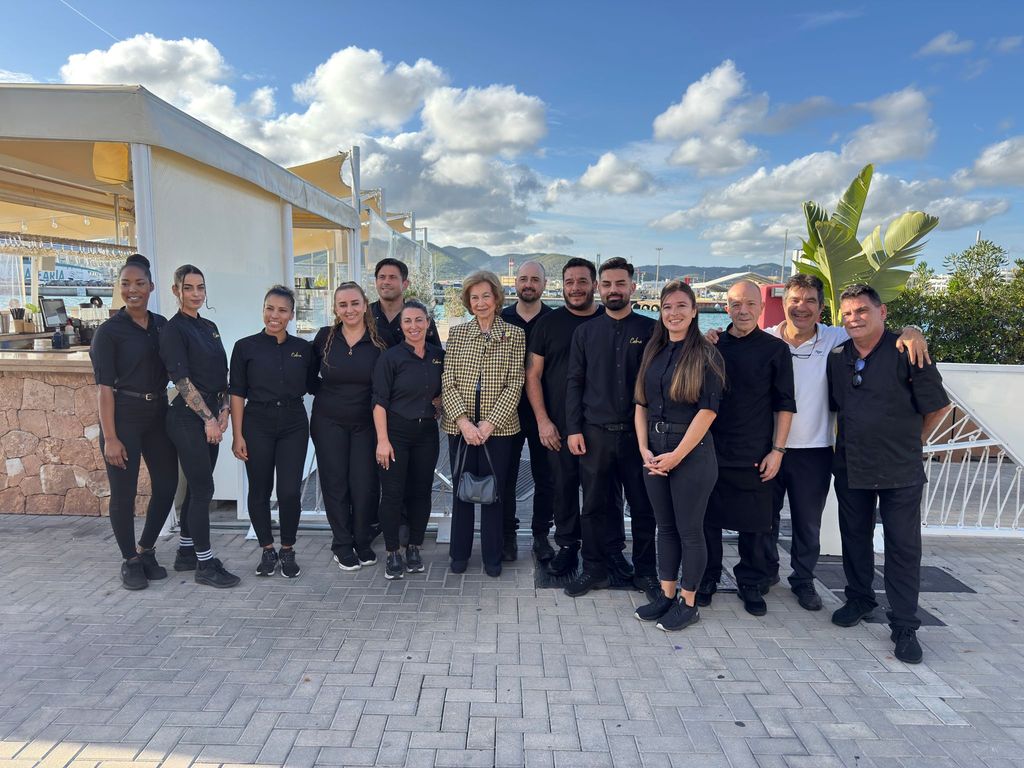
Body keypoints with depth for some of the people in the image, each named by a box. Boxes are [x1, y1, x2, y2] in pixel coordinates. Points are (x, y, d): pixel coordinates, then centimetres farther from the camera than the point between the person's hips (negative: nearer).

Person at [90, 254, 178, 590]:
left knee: (166, 485, 8)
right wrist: (110, 437, -14)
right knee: (124, 493, 2)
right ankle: (130, 561, 19)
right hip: (123, 415, -5)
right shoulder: (109, 331, -5)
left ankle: (145, 551, 27)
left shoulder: (162, 325, 8)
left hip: (158, 414, 5)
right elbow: (104, 386, -9)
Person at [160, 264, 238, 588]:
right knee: (203, 489, -5)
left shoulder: (209, 327, 14)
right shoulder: (174, 330, -9)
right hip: (189, 418, -8)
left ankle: (186, 552, 26)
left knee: (197, 487, 14)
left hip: (210, 417, 8)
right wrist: (208, 418, -15)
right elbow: (182, 379, -15)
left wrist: (224, 411, 3)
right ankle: (205, 564, 3)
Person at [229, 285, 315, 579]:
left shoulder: (304, 348, 5)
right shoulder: (246, 347, -1)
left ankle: (288, 551, 17)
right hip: (257, 425, -1)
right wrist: (237, 435, -5)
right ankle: (267, 550, 24)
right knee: (259, 491, 7)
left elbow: (311, 386, 14)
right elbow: (237, 393, -1)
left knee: (290, 492, -2)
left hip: (294, 425, 1)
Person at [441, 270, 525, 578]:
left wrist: (490, 422, -12)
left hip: (498, 426, -1)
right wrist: (463, 421, -12)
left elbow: (515, 383, -4)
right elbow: (447, 381, 0)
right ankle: (459, 553, 26)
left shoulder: (514, 335, 1)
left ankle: (493, 557, 22)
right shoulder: (457, 333, 6)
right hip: (460, 425, 1)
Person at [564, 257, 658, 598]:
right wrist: (573, 429, -1)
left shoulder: (651, 330, 1)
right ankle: (595, 569, 23)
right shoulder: (585, 331, 7)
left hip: (638, 433, -1)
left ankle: (645, 571, 24)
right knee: (593, 505, 9)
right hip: (594, 432, 2)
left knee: (643, 505, 8)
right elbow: (574, 383, 6)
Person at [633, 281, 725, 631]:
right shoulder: (652, 353, 9)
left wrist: (677, 455, -14)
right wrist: (644, 449, -2)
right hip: (655, 450, 5)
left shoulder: (707, 355, -7)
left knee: (689, 530, 5)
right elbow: (641, 404, 9)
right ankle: (666, 595, 26)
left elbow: (708, 409, -13)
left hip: (691, 451, -5)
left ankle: (688, 602, 19)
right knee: (665, 527, 14)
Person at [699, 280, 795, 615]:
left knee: (755, 524, 8)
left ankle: (752, 584, 26)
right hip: (711, 450, 2)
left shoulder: (775, 349, -1)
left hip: (755, 455, -2)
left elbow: (785, 405, -1)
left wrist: (777, 450, -5)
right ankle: (707, 578, 28)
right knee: (709, 518, 10)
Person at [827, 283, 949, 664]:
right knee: (855, 537, 15)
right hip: (850, 467, 4)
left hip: (900, 470, -4)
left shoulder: (907, 352, -11)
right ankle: (859, 599, 34)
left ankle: (904, 626, 13)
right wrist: (853, 441, 10)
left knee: (903, 546, 2)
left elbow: (937, 407, -4)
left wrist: (910, 443, 3)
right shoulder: (837, 357, 3)